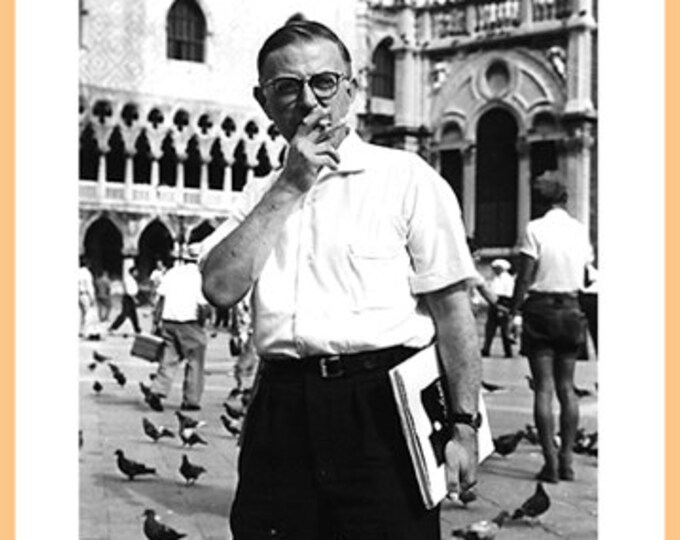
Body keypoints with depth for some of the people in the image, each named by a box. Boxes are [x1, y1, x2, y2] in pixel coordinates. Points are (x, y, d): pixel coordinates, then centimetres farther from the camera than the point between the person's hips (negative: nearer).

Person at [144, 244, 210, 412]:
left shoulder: (172, 272, 8)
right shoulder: (201, 277, -5)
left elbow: (161, 298, 4)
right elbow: (202, 306, -11)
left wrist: (156, 322, 7)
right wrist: (201, 327, 2)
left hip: (168, 322, 4)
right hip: (189, 323, -4)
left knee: (169, 359, 12)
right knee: (195, 362, 8)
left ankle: (157, 391, -5)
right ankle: (190, 400, 10)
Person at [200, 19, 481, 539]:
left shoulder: (407, 177, 1)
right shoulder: (261, 194, 15)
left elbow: (452, 311, -2)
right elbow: (221, 288, -1)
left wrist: (463, 425, -7)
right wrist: (289, 187, -5)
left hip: (378, 408, -4)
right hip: (279, 412, 4)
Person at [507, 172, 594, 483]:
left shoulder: (535, 229, -9)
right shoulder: (580, 230, 4)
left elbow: (525, 277, -11)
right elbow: (585, 276, 5)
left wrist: (512, 312, -5)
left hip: (540, 308, -4)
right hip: (571, 308, 4)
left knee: (544, 387, -1)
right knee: (566, 387, 11)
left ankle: (551, 460, -2)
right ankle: (567, 458, 11)